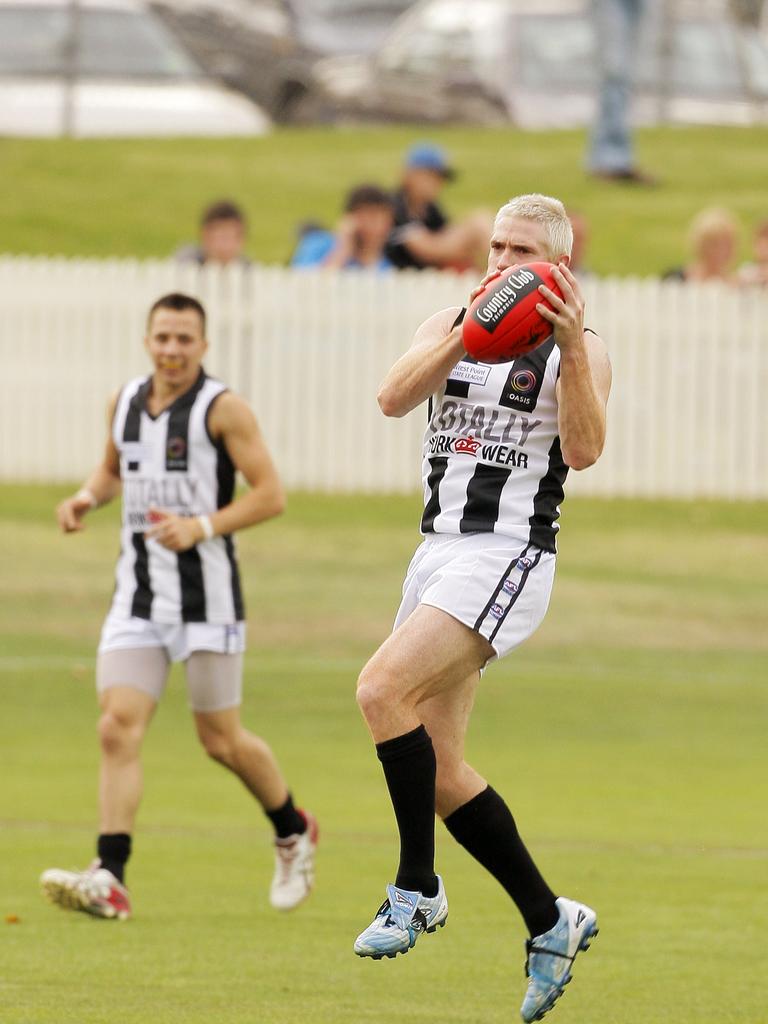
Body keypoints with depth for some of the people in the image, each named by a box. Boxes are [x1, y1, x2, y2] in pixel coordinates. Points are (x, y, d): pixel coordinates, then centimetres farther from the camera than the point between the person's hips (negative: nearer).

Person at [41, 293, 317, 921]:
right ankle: (110, 880, -16)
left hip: (207, 597, -5)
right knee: (118, 727, -11)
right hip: (138, 598, 5)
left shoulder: (223, 410, -9)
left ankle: (293, 833, 32)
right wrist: (88, 497, 5)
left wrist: (200, 527, -23)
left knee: (222, 741, 5)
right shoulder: (124, 402, 8)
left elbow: (270, 495, -11)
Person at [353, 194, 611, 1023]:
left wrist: (571, 347, -26)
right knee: (439, 771, 5)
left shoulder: (579, 349, -2)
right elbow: (393, 398, -7)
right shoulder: (450, 325, 11)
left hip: (508, 556, -7)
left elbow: (583, 450, -17)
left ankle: (417, 887, -14)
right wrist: (470, 331, -20)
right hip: (438, 550, 7)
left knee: (383, 690, -26)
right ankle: (550, 922, 17)